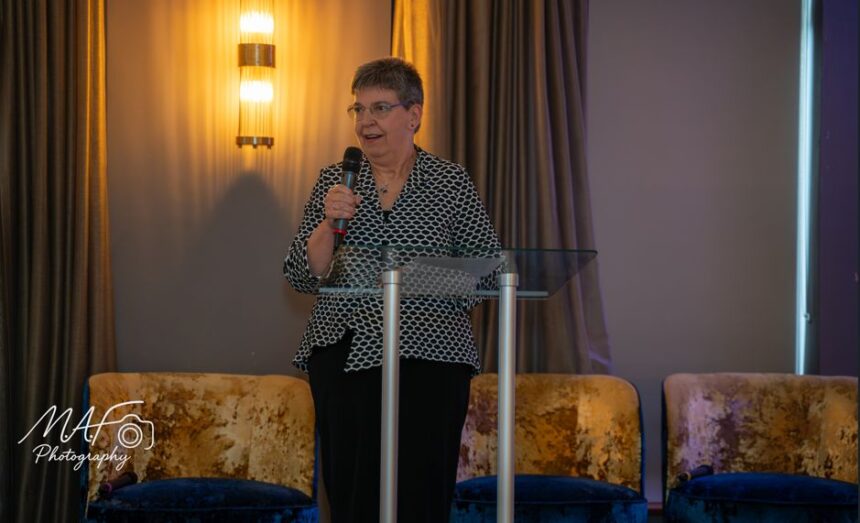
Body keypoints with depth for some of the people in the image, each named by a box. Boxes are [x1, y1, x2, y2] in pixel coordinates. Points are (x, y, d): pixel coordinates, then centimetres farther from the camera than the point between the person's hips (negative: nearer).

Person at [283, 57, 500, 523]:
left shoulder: (451, 182, 6)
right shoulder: (334, 182, 11)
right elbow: (301, 277, 6)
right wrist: (328, 223, -11)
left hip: (426, 359, -2)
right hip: (342, 356, 2)